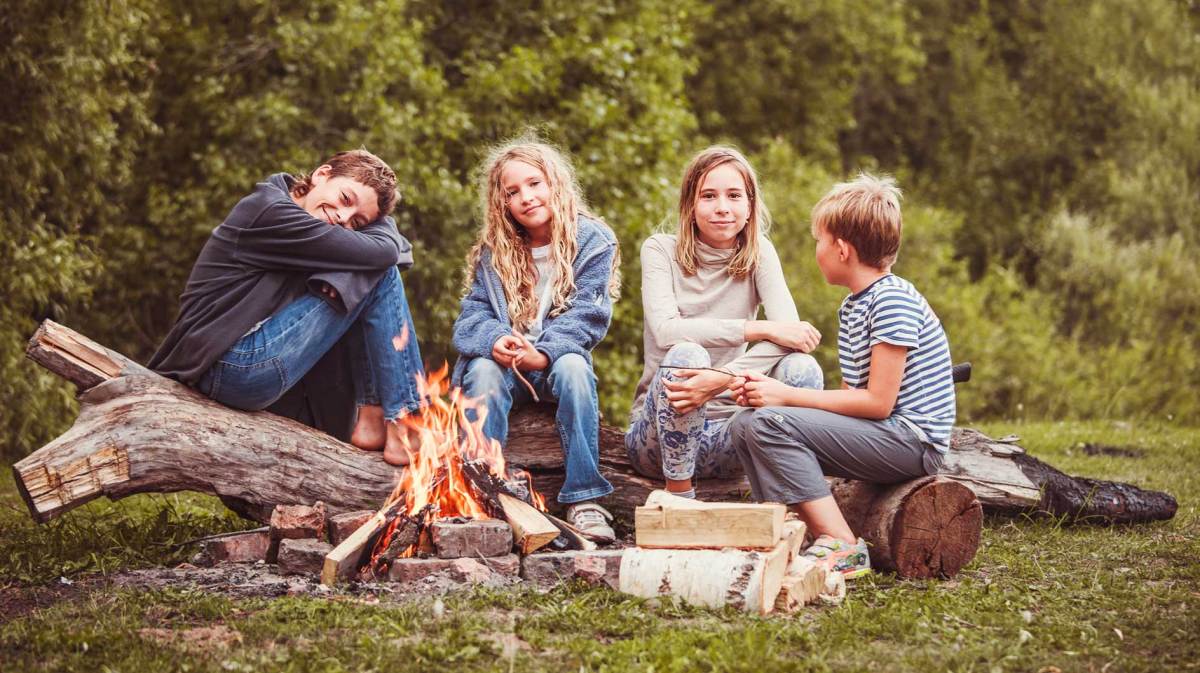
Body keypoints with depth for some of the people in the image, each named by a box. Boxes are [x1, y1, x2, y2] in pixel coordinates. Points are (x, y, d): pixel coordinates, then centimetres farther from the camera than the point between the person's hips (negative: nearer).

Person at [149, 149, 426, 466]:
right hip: (240, 366, -10)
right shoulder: (271, 211, -12)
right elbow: (384, 251, -14)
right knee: (380, 275, -8)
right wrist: (383, 222, 7)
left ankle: (370, 420, 10)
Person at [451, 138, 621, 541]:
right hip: (504, 364, 2)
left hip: (557, 359, -2)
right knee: (483, 370, -32)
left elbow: (587, 316, -10)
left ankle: (584, 499, -37)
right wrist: (494, 340, -25)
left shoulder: (591, 241, -1)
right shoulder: (492, 251, 8)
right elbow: (471, 318, 0)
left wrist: (543, 354, -27)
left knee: (573, 367, -36)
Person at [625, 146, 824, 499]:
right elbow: (666, 330, -20)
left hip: (725, 434, 2)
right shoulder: (660, 250, -2)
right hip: (660, 435, -2)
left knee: (802, 368, -23)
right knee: (685, 354, -32)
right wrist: (760, 328, -27)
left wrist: (720, 379, -32)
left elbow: (790, 333, -15)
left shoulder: (758, 253, 3)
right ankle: (678, 497, -22)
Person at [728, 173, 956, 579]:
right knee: (746, 425, 3)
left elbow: (877, 402, -19)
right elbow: (853, 397, 10)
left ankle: (841, 547, -23)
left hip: (912, 440, -10)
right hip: (882, 437, 10)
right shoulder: (853, 307, 16)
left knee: (769, 424, -23)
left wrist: (787, 396, -14)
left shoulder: (893, 301, -15)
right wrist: (770, 393, -1)